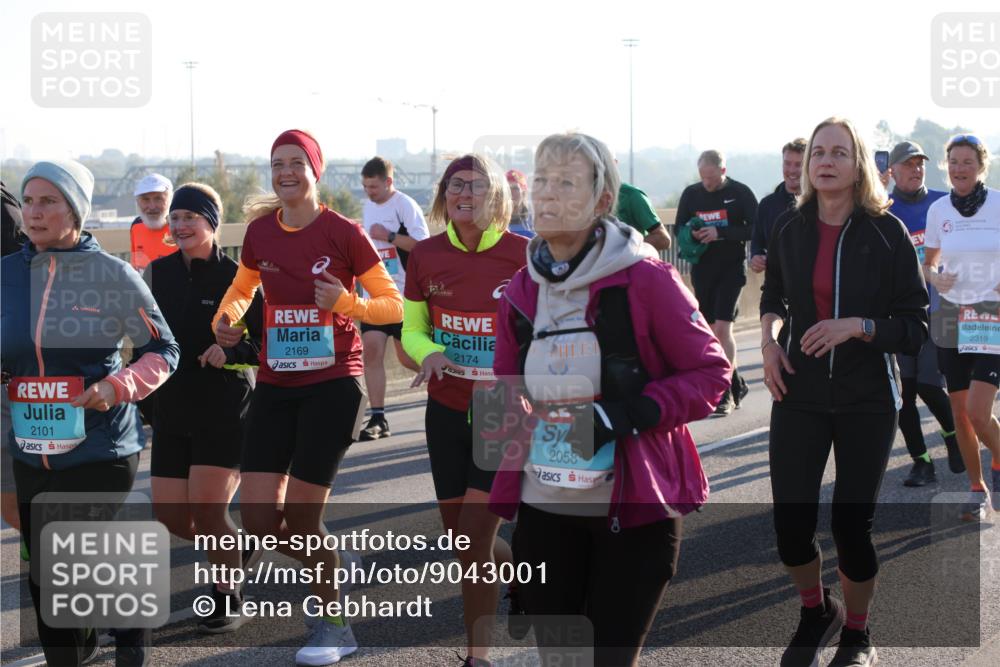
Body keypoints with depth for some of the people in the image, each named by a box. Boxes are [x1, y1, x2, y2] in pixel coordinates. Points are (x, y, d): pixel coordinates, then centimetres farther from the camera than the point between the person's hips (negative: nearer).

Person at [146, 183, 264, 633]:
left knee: (207, 510, -11)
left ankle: (228, 599, 9)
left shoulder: (237, 277, -7)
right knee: (170, 516, 4)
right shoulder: (157, 273, 5)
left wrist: (232, 352, -22)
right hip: (172, 410, 5)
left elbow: (267, 343, -5)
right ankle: (238, 546, 33)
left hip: (225, 410, -5)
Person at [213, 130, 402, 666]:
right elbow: (241, 290, 22)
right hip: (275, 385, 5)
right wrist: (225, 320, 1)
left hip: (332, 385, -4)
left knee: (299, 517, -6)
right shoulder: (260, 231, 3)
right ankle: (332, 562, 29)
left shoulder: (343, 232, -9)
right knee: (258, 518, -2)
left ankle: (334, 624, 17)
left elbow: (394, 305, -4)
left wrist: (346, 302, -22)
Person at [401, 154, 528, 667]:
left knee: (473, 536, -8)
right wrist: (428, 353, -14)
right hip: (447, 409, 4)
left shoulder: (524, 254, -12)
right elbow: (412, 330, 8)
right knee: (461, 536, 13)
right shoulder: (426, 256, -2)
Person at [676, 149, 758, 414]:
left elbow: (755, 229, -10)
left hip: (732, 267, -5)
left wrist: (721, 233, -21)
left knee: (722, 328, -14)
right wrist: (691, 235, -12)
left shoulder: (740, 193, -6)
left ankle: (727, 392, -11)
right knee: (711, 330, 9)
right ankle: (736, 383, 23)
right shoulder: (691, 193, 5)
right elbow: (679, 228, 12)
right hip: (702, 269, 5)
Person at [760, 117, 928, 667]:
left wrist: (857, 326, -23)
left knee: (852, 525, 0)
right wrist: (768, 338, 2)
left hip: (867, 400, -2)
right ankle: (816, 613, 28)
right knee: (790, 524, -4)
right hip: (799, 394, 2)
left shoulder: (886, 232, -8)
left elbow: (916, 327, -8)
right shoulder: (789, 229, 1)